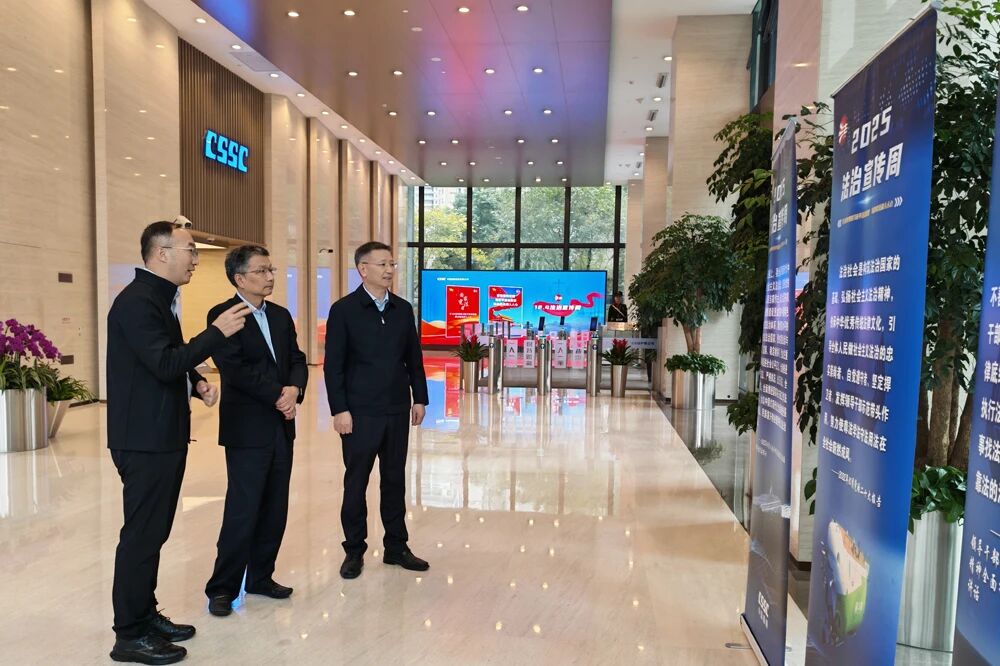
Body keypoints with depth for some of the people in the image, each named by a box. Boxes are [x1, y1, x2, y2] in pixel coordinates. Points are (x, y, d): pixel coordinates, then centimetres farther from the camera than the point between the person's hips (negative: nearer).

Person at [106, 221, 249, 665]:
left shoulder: (157, 298, 14)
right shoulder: (136, 301, -17)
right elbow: (165, 364, -26)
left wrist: (197, 383, 3)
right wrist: (217, 332, -22)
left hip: (163, 435, 10)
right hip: (145, 439, -10)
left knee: (153, 531, 17)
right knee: (142, 534, 0)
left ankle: (145, 615, 30)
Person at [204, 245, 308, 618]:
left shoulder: (281, 316, 13)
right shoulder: (223, 315, -8)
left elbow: (297, 360, 9)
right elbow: (235, 368, -17)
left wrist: (294, 389, -11)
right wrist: (279, 395, -15)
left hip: (281, 426, 7)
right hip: (247, 429, -6)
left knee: (275, 510, 11)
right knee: (242, 511, -2)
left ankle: (260, 577, 26)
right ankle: (222, 588, 13)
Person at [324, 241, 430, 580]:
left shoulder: (403, 309, 8)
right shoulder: (344, 310, -5)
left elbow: (414, 358, 12)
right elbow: (333, 365, -7)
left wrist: (419, 398, 7)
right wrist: (339, 410, -11)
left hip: (397, 411, 4)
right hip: (360, 412, -4)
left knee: (395, 479, 12)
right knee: (356, 481, 7)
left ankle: (396, 547, 26)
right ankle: (354, 551, 22)